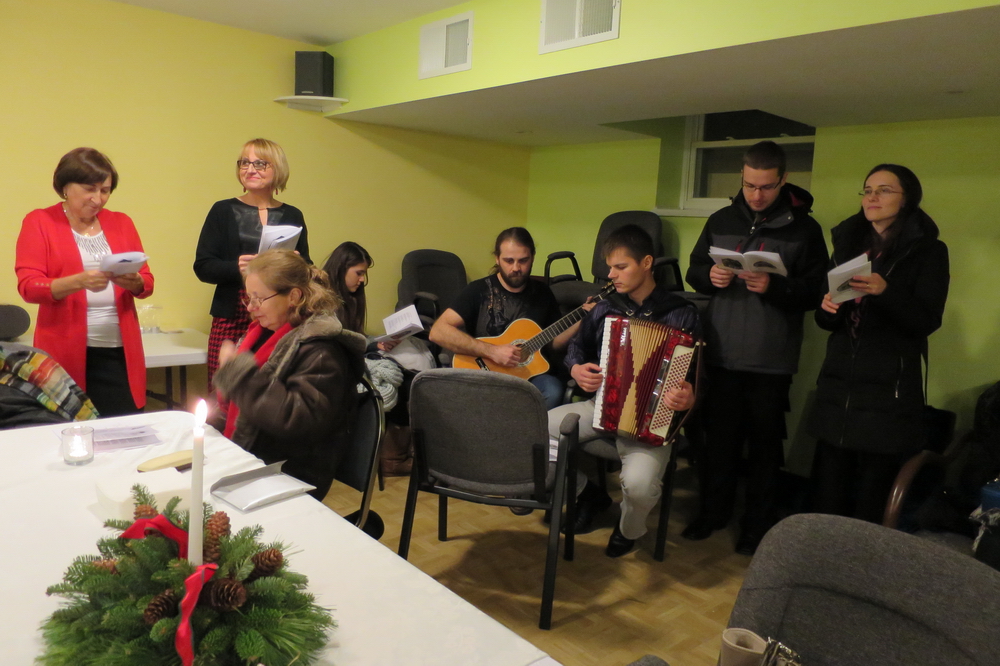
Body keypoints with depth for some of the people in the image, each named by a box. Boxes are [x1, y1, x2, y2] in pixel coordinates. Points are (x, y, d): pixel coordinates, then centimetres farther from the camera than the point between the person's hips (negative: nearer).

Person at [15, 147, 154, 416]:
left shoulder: (121, 222, 12)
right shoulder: (39, 222, 3)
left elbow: (147, 282, 10)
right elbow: (28, 286, -6)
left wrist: (134, 282, -13)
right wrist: (79, 281, -23)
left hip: (120, 351, 2)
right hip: (65, 353, -2)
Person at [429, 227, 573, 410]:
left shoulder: (543, 293, 9)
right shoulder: (479, 291, -4)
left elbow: (555, 341, 16)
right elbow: (438, 332, -15)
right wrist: (492, 351, -21)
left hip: (530, 375, 3)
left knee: (553, 391, -30)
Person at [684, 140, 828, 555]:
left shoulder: (804, 228, -2)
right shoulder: (721, 221, 8)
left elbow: (815, 291, -7)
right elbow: (693, 271, 12)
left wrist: (774, 287, -24)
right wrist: (709, 276, -10)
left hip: (772, 361, -3)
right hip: (723, 354, 3)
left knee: (765, 443, 8)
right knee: (719, 437, 12)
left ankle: (759, 525, 23)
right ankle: (713, 511, 28)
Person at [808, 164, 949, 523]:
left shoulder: (929, 251, 1)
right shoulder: (848, 243, 13)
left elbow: (927, 320, -9)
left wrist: (885, 291, -24)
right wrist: (827, 307, -8)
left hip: (889, 388, -4)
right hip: (838, 384, 4)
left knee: (873, 499, -4)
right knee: (827, 490, 3)